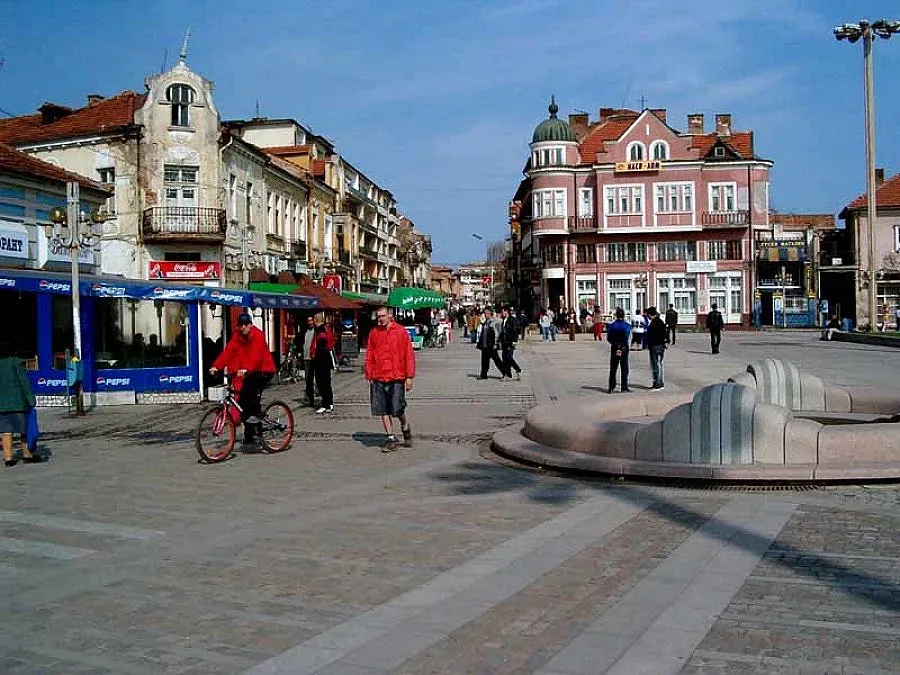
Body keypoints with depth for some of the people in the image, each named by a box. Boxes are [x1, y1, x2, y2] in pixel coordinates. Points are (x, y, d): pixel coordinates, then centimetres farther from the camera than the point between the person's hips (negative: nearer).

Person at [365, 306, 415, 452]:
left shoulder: (400, 331, -1)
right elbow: (369, 356, 12)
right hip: (378, 378, 4)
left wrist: (409, 376, -5)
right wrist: (369, 377, 7)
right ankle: (391, 439, 13)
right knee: (383, 410, 4)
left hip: (396, 377, -3)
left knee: (397, 410, -4)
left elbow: (409, 355, -1)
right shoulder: (373, 333, 9)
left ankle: (405, 426, 27)